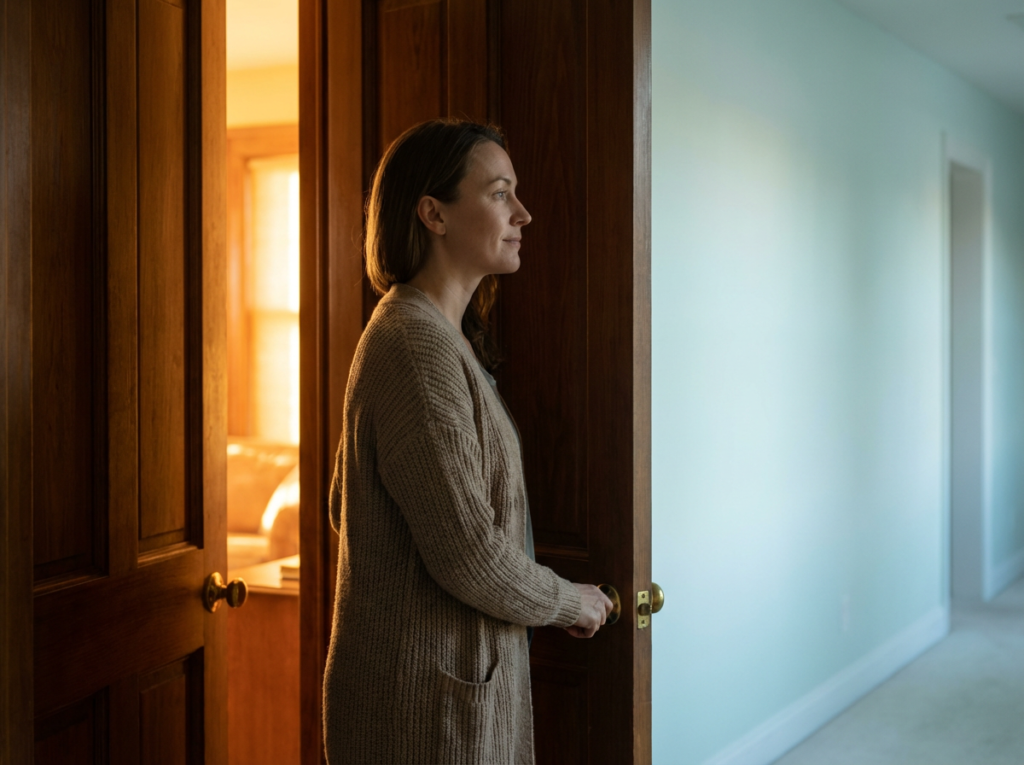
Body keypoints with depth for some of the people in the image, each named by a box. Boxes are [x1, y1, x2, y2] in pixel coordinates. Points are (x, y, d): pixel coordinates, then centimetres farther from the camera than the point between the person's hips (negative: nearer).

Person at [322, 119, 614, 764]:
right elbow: (469, 553, -25)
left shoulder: (444, 337, 11)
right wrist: (572, 601, -7)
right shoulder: (418, 345, -21)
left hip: (457, 680, 10)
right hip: (428, 698, -10)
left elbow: (346, 510, 18)